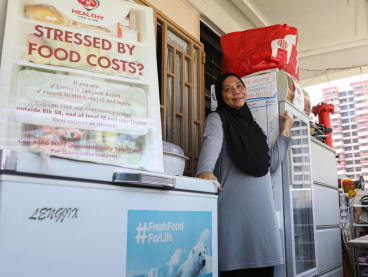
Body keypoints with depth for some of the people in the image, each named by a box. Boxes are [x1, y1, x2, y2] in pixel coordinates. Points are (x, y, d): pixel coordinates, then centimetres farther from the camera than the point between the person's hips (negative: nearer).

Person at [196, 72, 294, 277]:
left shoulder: (252, 125, 23)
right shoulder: (217, 119, 7)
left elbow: (272, 164, 21)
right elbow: (211, 144, -16)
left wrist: (285, 132, 22)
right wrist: (205, 171, -36)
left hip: (262, 206, 6)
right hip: (233, 205, -5)